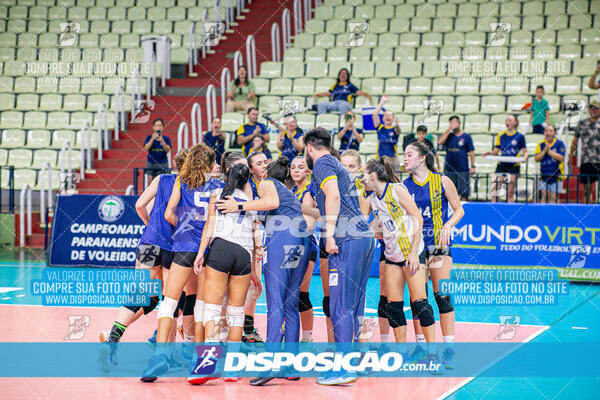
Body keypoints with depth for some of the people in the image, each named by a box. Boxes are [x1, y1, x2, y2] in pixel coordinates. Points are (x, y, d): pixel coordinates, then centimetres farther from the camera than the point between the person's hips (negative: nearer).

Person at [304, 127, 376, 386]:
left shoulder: (322, 164, -1)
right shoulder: (336, 165, 27)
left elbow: (333, 196, -16)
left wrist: (329, 235, -18)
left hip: (348, 241, -9)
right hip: (365, 237, 9)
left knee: (340, 308, -8)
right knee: (354, 306, 12)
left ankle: (344, 370, -10)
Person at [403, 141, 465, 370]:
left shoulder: (442, 181, 0)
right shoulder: (404, 186, 7)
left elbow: (459, 210, 5)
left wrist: (447, 227, -12)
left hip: (438, 244, -3)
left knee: (442, 296, -8)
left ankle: (449, 349, -5)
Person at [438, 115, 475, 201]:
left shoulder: (466, 137, 4)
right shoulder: (449, 136, 11)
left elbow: (471, 152, 3)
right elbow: (440, 141, -8)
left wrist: (472, 166, -4)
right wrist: (449, 129, -7)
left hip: (463, 170, -3)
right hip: (449, 170, 3)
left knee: (464, 192, -4)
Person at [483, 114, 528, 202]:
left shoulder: (520, 136, 1)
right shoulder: (501, 135, 10)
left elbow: (525, 151, 4)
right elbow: (496, 151, 11)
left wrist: (524, 158, -17)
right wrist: (489, 153, -9)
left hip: (513, 166, -3)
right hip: (501, 165, 3)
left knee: (510, 192, -1)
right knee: (495, 188, -7)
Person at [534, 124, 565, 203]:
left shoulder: (559, 144, -2)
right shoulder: (541, 144, 6)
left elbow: (561, 158, -14)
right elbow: (536, 159, -1)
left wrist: (549, 151, -15)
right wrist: (544, 151, -14)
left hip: (556, 175, -2)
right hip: (544, 174, 2)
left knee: (553, 197, -1)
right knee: (544, 195, -6)